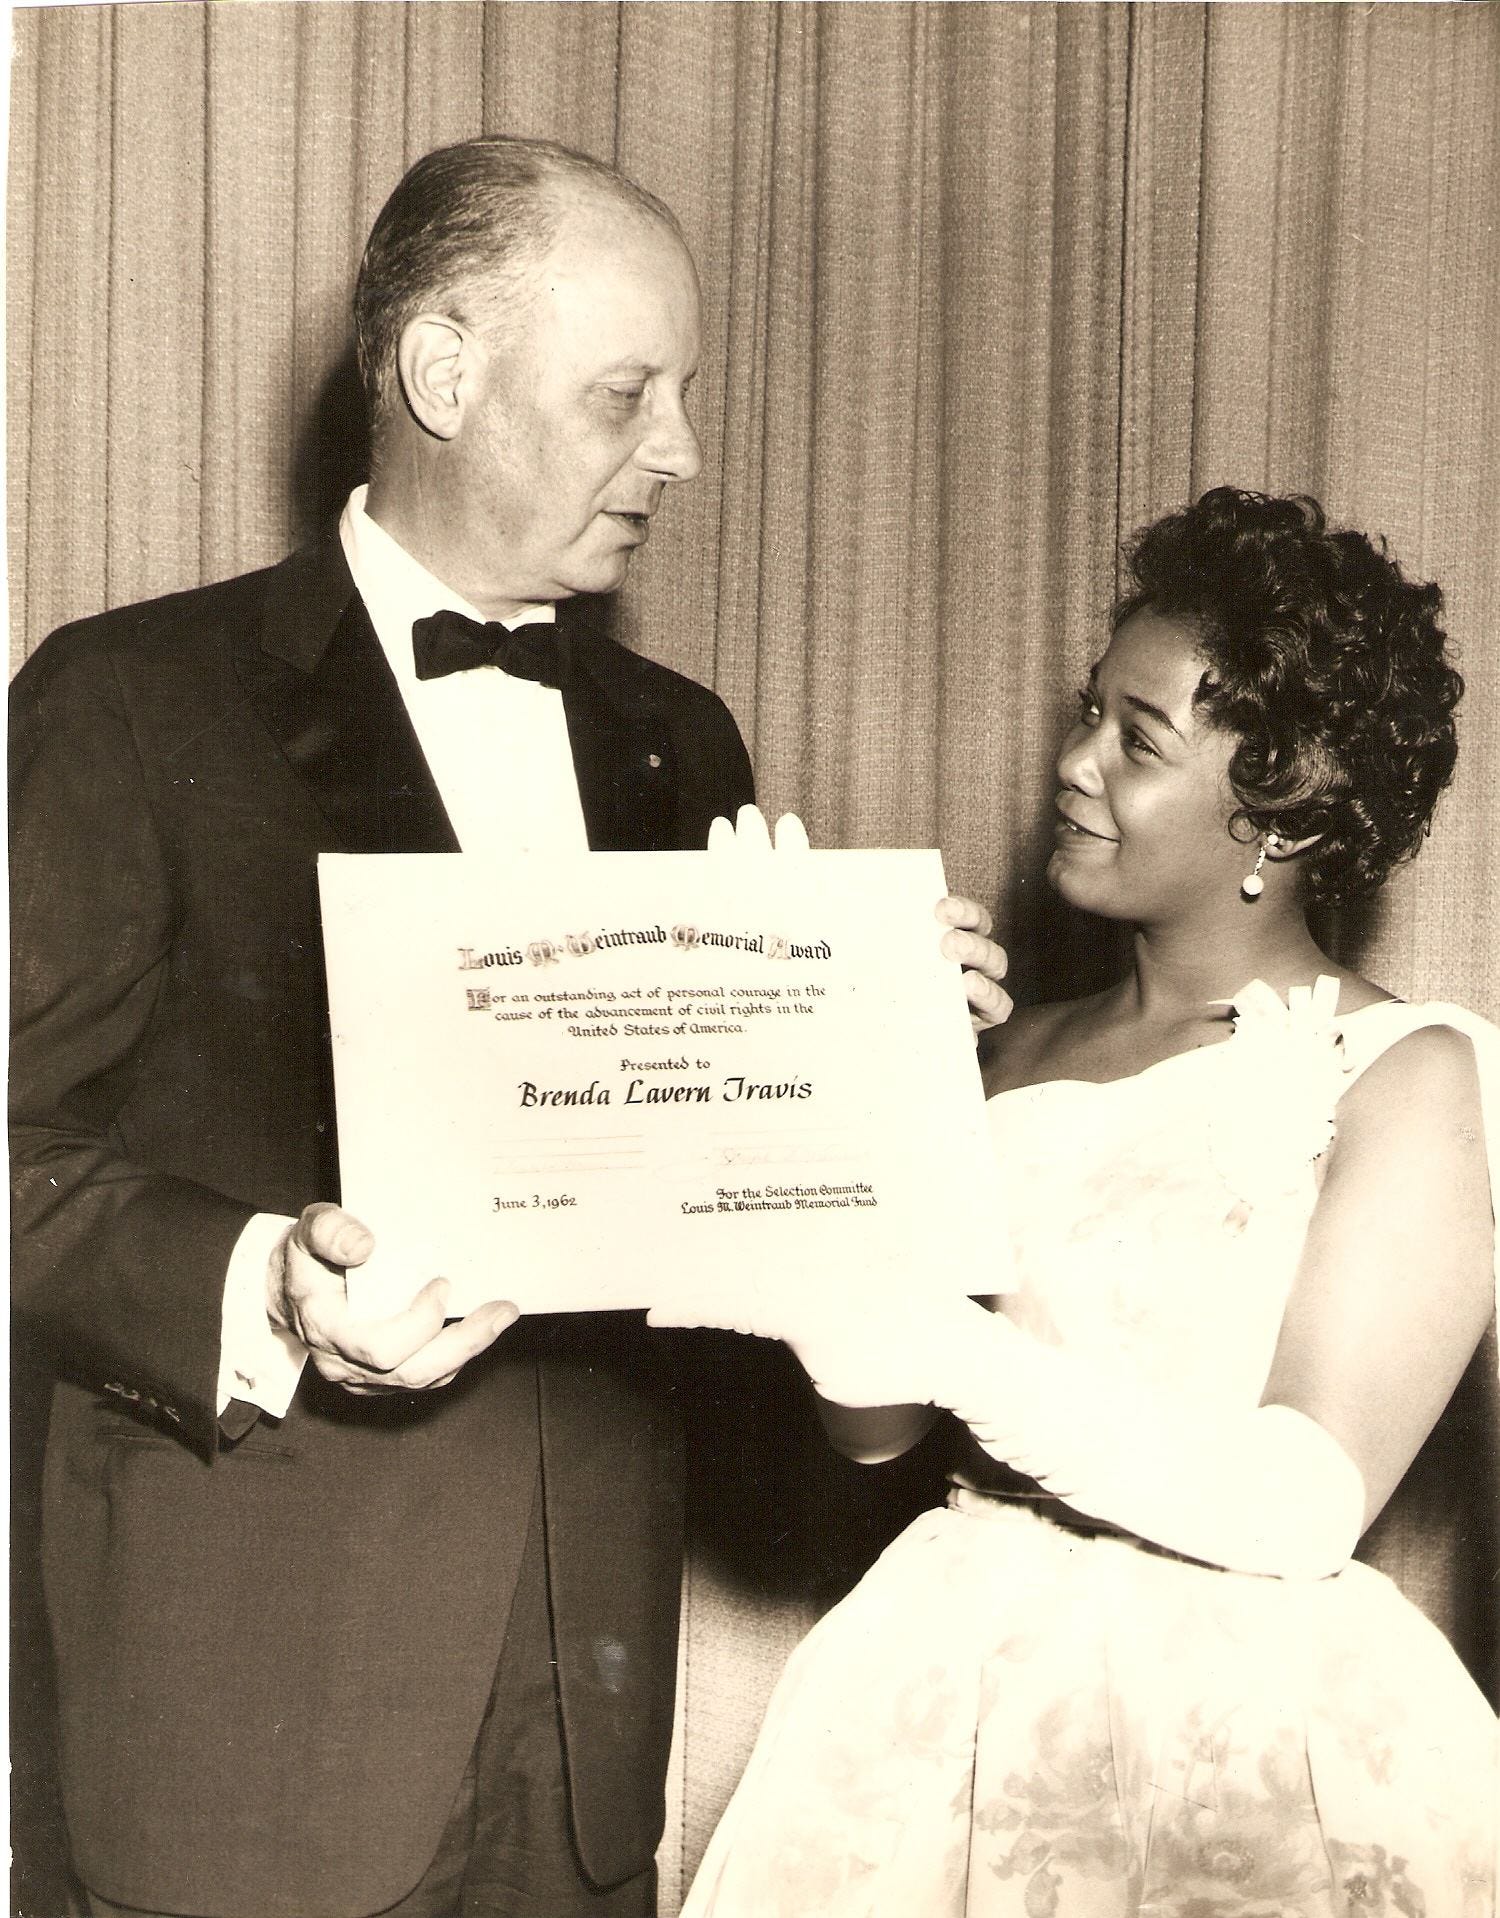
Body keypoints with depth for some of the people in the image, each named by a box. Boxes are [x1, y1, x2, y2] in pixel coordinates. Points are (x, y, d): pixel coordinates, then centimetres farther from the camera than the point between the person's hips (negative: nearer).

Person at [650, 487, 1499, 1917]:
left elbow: (1308, 1503, -17)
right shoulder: (1025, 1056, 11)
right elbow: (872, 1425, 4)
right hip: (947, 1700, 5)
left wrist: (934, 1332, -25)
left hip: (1243, 1733, -5)